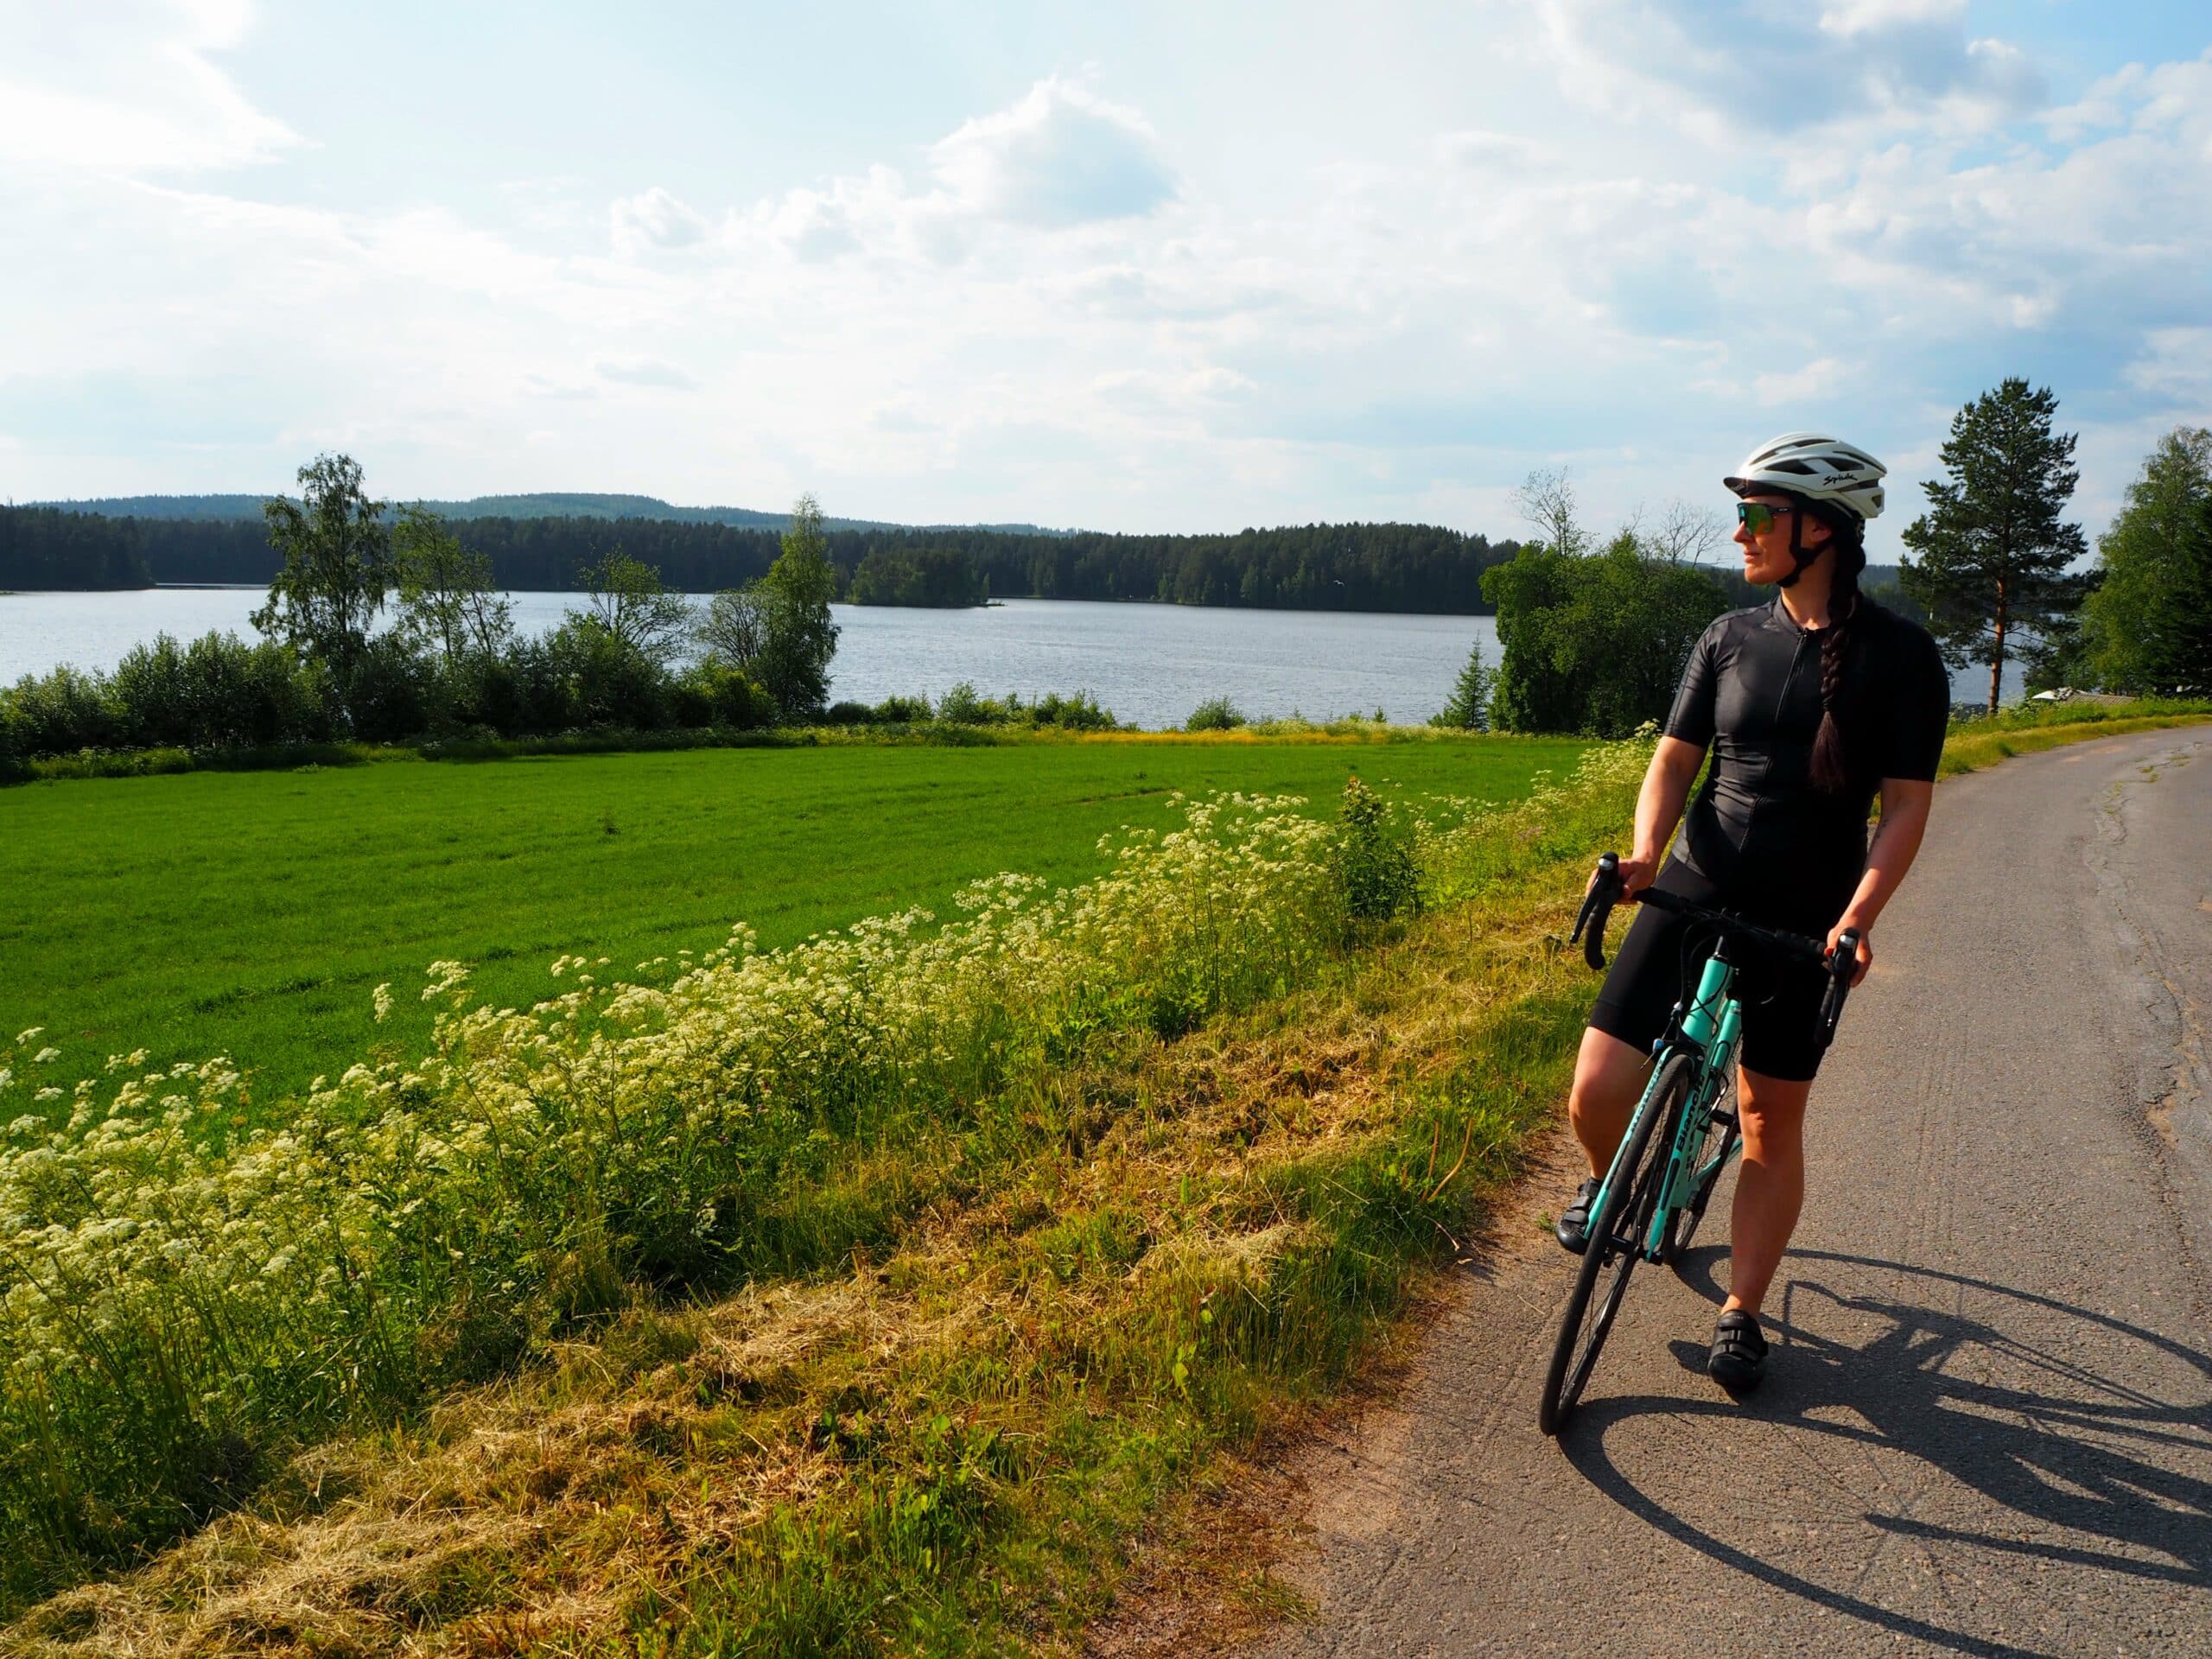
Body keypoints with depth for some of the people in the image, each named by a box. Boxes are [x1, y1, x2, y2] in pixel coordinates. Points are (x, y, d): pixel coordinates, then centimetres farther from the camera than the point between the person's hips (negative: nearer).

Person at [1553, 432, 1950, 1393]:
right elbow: (1675, 758, 4)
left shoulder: (1900, 656, -5)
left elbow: (1906, 806, -7)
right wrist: (1646, 849, -15)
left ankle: (1740, 1314, 25)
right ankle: (1614, 1180, 25)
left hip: (1803, 925, -2)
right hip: (1695, 893, 2)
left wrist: (1857, 916, -21)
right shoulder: (1730, 638, 4)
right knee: (1597, 1094, -10)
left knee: (1772, 1128, 7)